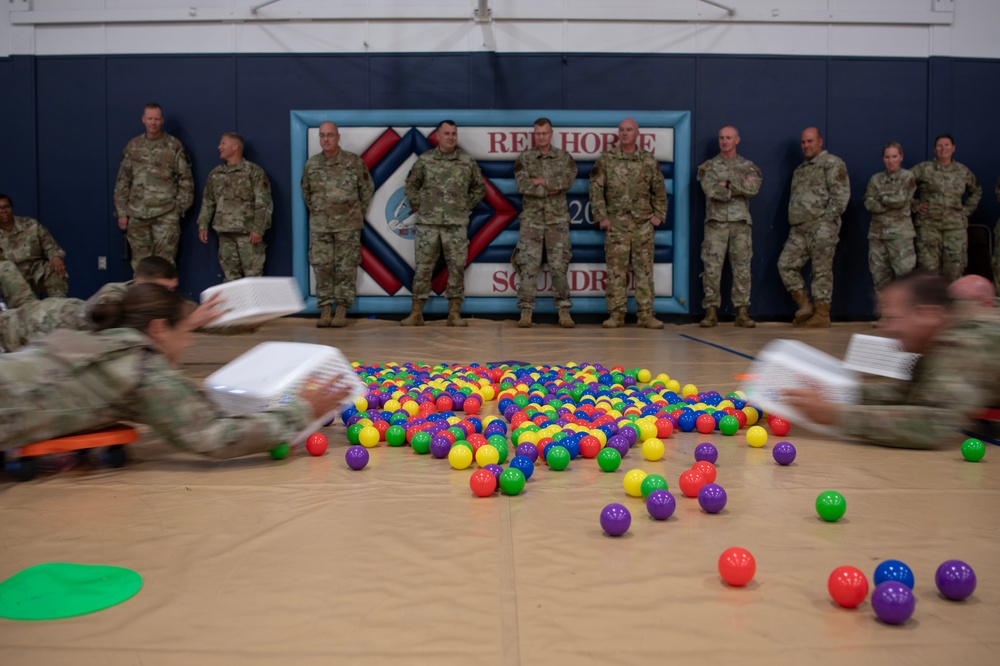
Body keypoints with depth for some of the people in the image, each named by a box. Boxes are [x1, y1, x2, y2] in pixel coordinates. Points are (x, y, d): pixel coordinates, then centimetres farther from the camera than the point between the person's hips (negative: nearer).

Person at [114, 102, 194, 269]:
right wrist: (121, 212, 6)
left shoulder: (174, 146, 1)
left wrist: (179, 206, -6)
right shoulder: (133, 146, 10)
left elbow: (185, 179, 1)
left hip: (166, 215, -3)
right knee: (139, 263, 7)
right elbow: (123, 181, 11)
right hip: (137, 214, 3)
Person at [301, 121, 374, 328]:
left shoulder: (353, 161, -3)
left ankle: (342, 311, 7)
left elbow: (367, 189, 6)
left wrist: (358, 214, 8)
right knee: (322, 268, 1)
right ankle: (325, 311, 8)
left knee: (346, 268, 0)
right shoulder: (311, 164, 5)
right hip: (319, 226, 3)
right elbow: (306, 191, 20)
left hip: (348, 225, -3)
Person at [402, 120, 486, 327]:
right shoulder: (424, 160, 3)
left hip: (457, 224, 0)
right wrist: (417, 205, 7)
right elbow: (411, 184, 16)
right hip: (428, 223, 0)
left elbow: (479, 188, 14)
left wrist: (467, 206, 6)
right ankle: (416, 313, 7)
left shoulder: (468, 161, 4)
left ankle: (454, 313, 8)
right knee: (423, 267, 1)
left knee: (457, 267, 1)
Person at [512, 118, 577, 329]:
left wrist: (543, 181, -14)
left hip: (557, 220, 1)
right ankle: (526, 311, 1)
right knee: (528, 265, -3)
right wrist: (551, 189, -11)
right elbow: (523, 186, -11)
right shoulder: (524, 159, 3)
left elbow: (568, 180, -10)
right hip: (531, 220, -1)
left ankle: (564, 311, 6)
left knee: (559, 265, 1)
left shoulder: (564, 157, 7)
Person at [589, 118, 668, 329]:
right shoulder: (605, 160, 3)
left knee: (644, 270, 2)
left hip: (643, 224, 1)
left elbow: (659, 190, 12)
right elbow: (596, 190, 0)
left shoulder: (649, 161, 8)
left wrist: (658, 214, 3)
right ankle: (616, 314, 5)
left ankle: (646, 314, 6)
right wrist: (601, 216, -6)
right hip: (616, 225, -1)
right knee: (616, 270, 0)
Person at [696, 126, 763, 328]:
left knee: (742, 268, 1)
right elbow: (711, 191, -11)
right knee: (712, 267, -4)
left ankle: (742, 312, 6)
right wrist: (740, 186, -8)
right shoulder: (709, 166, 7)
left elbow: (753, 188, -8)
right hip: (716, 222, -1)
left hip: (741, 222, 1)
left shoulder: (748, 166, 12)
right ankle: (711, 312, 1)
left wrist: (729, 184, -12)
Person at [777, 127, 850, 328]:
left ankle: (822, 315, -1)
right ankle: (805, 306, 8)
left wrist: (827, 220, -14)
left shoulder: (832, 164, -1)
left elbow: (841, 194, -10)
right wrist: (792, 222, 13)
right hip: (799, 229, 8)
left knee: (822, 271, -5)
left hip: (821, 228, -8)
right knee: (786, 264, 0)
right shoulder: (799, 170, 24)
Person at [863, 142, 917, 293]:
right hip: (877, 232, 4)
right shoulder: (876, 179, 11)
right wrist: (892, 204, -9)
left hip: (900, 232, -3)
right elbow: (869, 203, -2)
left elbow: (901, 199, -11)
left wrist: (882, 197, 0)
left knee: (904, 272, -9)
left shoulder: (908, 177, 3)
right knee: (879, 273, 5)